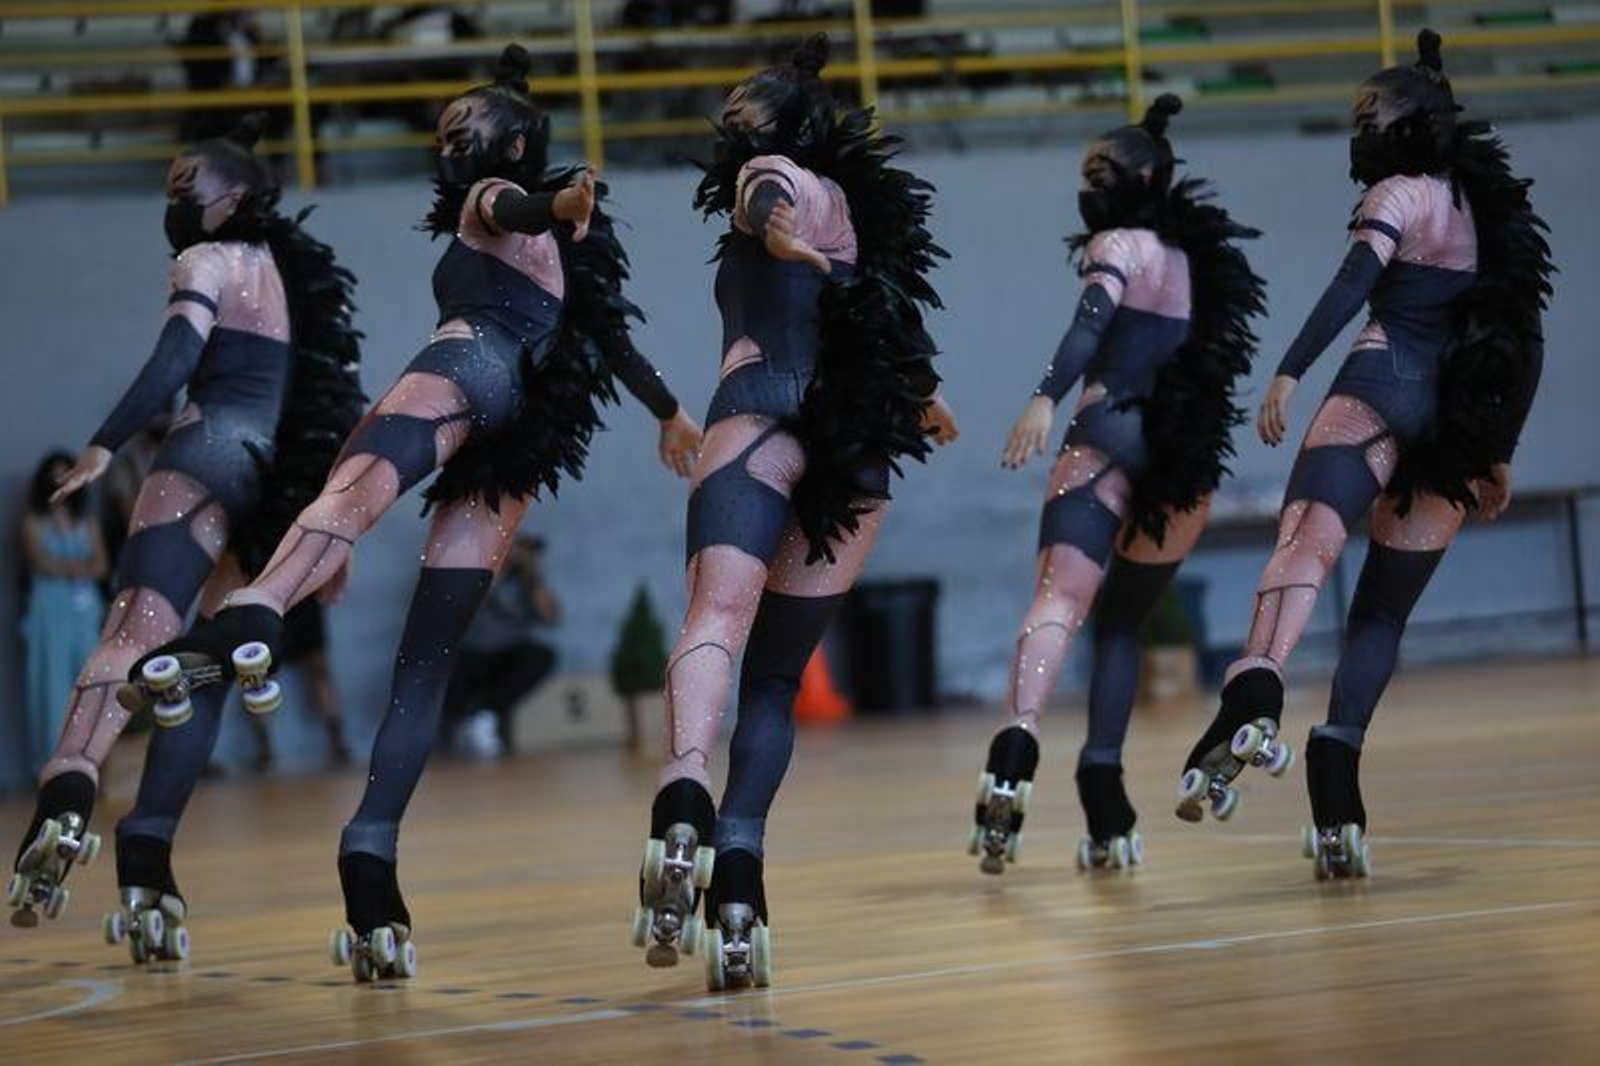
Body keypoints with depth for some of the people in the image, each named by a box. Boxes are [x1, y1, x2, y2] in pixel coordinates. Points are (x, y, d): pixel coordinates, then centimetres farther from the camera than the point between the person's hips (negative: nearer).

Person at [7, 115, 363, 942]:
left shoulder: (208, 261, 6)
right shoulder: (290, 272, 28)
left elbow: (176, 358, -12)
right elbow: (332, 395, 26)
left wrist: (104, 445, -18)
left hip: (210, 455, -7)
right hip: (282, 482, 7)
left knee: (133, 631, -23)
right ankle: (147, 857, -4)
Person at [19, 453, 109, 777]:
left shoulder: (87, 525, 13)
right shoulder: (33, 523, 3)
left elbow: (100, 567, 2)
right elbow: (42, 564, -10)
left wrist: (62, 567, -11)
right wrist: (79, 566, -3)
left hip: (85, 610, 3)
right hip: (50, 610, -3)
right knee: (53, 685, -7)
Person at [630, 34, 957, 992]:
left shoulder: (775, 180, 12)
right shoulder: (857, 209, 31)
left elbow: (767, 193, -14)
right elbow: (887, 324, 46)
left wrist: (772, 228, -37)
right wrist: (921, 397, 65)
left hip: (764, 418, -6)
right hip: (859, 453, 6)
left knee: (716, 621, -25)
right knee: (775, 677, 9)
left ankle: (684, 802, -52)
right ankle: (737, 881, -9)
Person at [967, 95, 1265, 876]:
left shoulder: (1119, 244, 3)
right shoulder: (1195, 257, 24)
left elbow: (1094, 319, -17)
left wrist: (1047, 397, -30)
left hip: (1109, 440, -6)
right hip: (1186, 461, 6)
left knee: (1057, 603, -20)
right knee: (1119, 625, 18)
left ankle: (1017, 749, -46)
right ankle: (1106, 822, 5)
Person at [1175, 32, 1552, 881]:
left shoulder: (1398, 196, 5)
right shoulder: (1492, 209, 24)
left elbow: (1354, 283, -14)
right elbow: (1525, 344, 24)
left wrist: (1289, 371, -21)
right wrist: (1499, 453, 26)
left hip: (1384, 389, -6)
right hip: (1463, 425, 7)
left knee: (1305, 544, -25)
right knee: (1383, 612, 10)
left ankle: (1255, 705, -54)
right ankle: (1337, 801, -6)